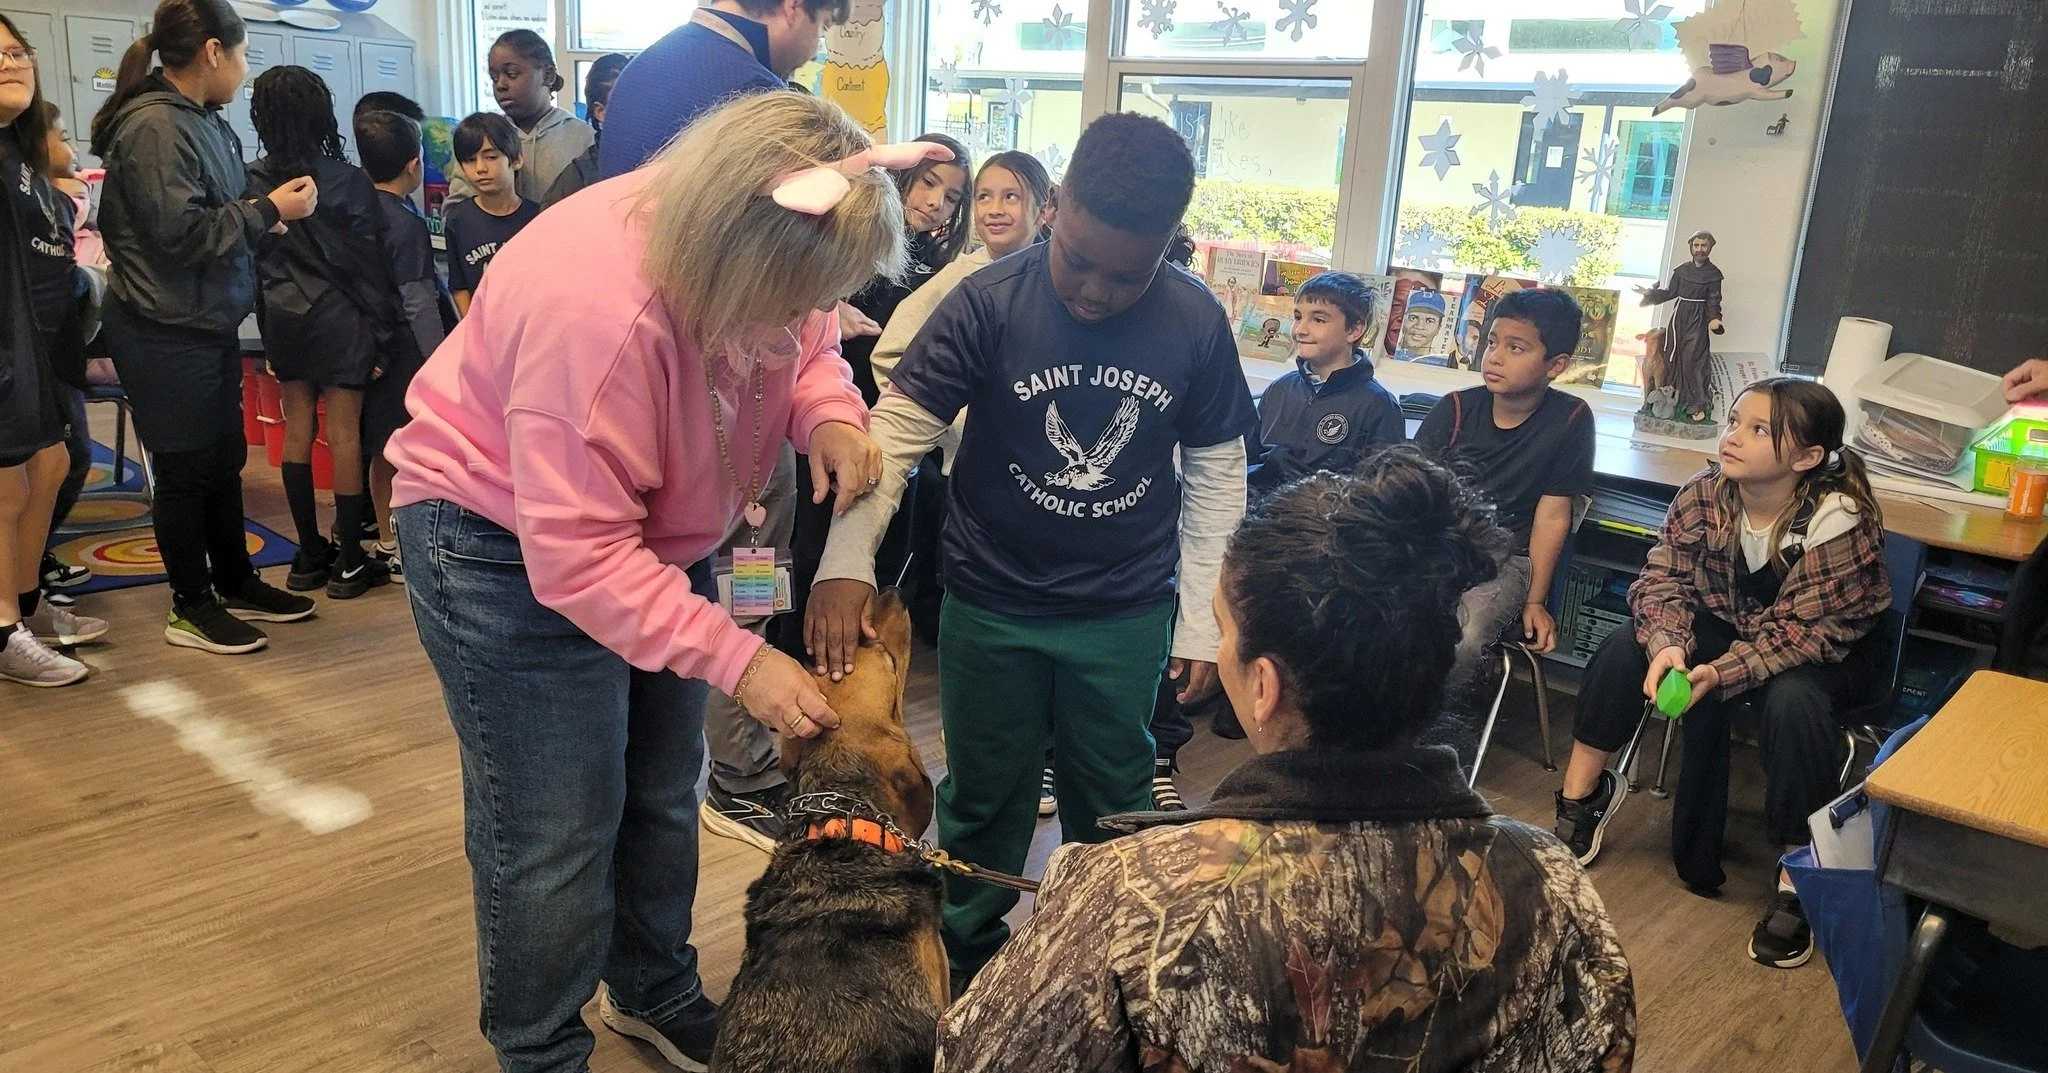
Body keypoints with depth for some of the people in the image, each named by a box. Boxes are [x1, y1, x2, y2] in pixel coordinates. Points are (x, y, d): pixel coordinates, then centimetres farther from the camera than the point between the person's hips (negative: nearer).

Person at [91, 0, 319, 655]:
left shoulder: (201, 121, 11)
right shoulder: (153, 127, -18)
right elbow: (180, 232, -23)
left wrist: (267, 210, 6)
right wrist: (269, 211, -16)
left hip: (209, 324, 9)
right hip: (165, 335, -9)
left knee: (225, 458, 17)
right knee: (185, 470, 2)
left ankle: (236, 584, 30)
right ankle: (192, 608, 16)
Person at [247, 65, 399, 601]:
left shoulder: (253, 182, 1)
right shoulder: (348, 182, -9)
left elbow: (253, 258, 5)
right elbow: (367, 266, -9)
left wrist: (268, 326, 13)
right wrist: (381, 335, -4)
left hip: (283, 320, 4)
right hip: (339, 320, -4)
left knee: (297, 429, 9)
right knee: (344, 434, -1)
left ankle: (310, 555, 17)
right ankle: (349, 563, 2)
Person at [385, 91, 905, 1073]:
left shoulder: (752, 251, -16)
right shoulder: (596, 312, -38)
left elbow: (807, 349, 4)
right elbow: (577, 558, -35)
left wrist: (830, 411, -20)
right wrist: (738, 661, -36)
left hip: (652, 528, 8)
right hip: (510, 542, -7)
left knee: (662, 795, 17)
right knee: (553, 836, -2)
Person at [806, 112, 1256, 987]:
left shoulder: (1196, 323, -9)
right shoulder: (989, 302, -15)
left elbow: (1215, 475, 0)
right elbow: (898, 427, -16)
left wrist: (1201, 620, 0)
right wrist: (846, 562, -28)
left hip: (1126, 614, 1)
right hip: (993, 605, -1)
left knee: (1114, 799, 17)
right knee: (985, 794, 16)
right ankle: (967, 950, 39)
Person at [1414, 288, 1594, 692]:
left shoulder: (1570, 420, -4)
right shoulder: (1456, 409, 2)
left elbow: (1552, 515, -2)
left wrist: (1535, 602, -3)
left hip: (1504, 558, -2)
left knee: (1460, 642, -32)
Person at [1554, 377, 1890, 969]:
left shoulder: (1841, 522, -27)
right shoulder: (1705, 494, -15)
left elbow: (1804, 631, -27)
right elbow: (1663, 578, -14)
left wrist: (1724, 672, -39)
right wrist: (1668, 644, -34)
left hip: (1823, 653, -4)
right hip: (1727, 626, 5)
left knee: (1794, 700, -35)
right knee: (1626, 647, -17)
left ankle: (1796, 883, -22)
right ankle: (1581, 796, -4)